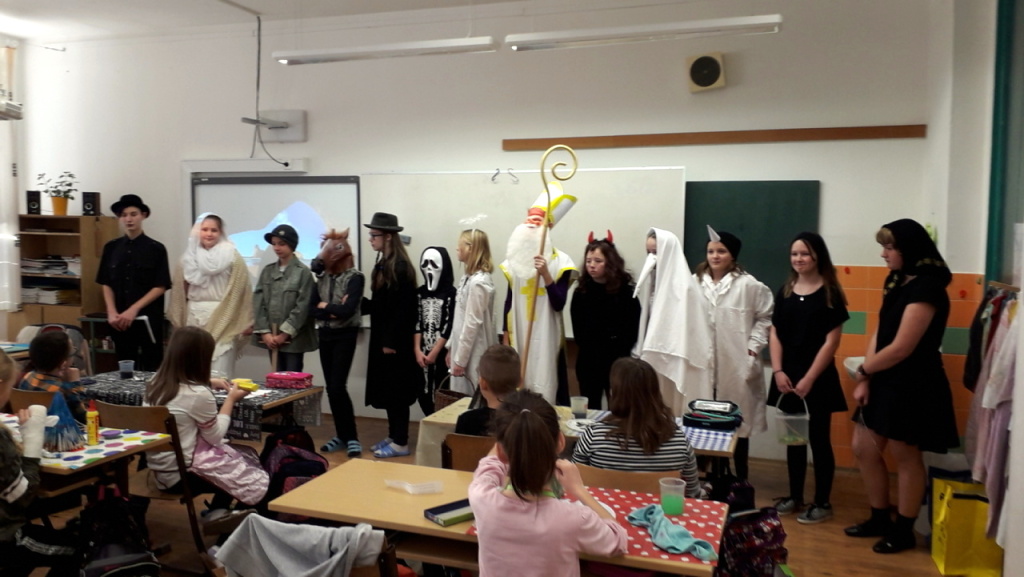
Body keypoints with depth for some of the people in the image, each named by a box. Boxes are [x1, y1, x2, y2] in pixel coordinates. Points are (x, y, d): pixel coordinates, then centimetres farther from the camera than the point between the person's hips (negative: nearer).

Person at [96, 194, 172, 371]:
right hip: (120, 320, 3)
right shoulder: (111, 248, 6)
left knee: (151, 368, 0)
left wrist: (133, 310, -13)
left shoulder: (156, 249, -3)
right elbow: (106, 284, 8)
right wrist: (112, 312, -6)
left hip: (148, 319, -3)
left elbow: (160, 287, -6)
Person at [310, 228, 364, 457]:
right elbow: (312, 310, 2)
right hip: (325, 335, 6)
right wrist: (332, 311, -14)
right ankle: (341, 435, 20)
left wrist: (325, 306, -6)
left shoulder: (354, 277, -10)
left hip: (345, 335, -6)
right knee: (330, 388, 8)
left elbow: (348, 310, -20)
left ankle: (351, 436, 3)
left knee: (338, 387, -9)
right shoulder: (322, 277, 6)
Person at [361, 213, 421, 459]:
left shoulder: (400, 267, -17)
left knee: (396, 390, -1)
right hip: (383, 337, 9)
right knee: (387, 389, 14)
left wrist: (391, 341, -19)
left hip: (396, 341, -9)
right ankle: (393, 436, 25)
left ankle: (401, 443, 9)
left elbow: (402, 308, -20)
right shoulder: (383, 264, 11)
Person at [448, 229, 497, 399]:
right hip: (463, 348, 9)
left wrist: (461, 359, -16)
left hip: (473, 354, -9)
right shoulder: (469, 278, 8)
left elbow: (473, 323, -20)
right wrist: (452, 347, 15)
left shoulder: (478, 282, -19)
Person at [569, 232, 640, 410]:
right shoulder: (581, 292, 1)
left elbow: (633, 328, -5)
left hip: (618, 360, -2)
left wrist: (618, 352, -8)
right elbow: (578, 331, 3)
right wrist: (593, 350, -4)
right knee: (590, 408, 10)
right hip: (588, 361, 2)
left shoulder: (626, 291, -5)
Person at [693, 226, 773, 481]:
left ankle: (741, 480, 23)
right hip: (704, 364, 2)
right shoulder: (695, 283, 3)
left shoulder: (749, 285, -3)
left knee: (738, 422, 7)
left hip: (737, 365, -2)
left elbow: (765, 317, 2)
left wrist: (753, 347, -5)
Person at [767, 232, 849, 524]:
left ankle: (822, 502, 16)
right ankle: (795, 496, 25)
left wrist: (809, 378, -13)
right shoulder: (784, 292, 7)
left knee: (819, 439, 3)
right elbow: (775, 334, 7)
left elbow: (831, 341, -9)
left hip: (818, 380, -4)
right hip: (787, 378, 4)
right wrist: (778, 371, -5)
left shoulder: (830, 294, -6)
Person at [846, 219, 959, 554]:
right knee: (863, 449, 13)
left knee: (906, 457, 5)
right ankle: (880, 519, 30)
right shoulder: (898, 282, 9)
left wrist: (863, 370, -6)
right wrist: (865, 380, -1)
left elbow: (901, 348, -21)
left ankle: (903, 531, 22)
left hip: (912, 386, -9)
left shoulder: (926, 288, -19)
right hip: (885, 382, 9)